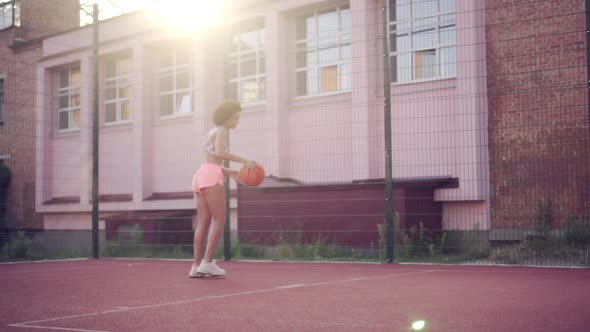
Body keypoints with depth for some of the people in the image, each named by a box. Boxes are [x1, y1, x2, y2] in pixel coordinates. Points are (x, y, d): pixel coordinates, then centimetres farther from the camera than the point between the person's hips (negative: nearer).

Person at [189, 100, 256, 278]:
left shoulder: (212, 133, 30)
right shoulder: (222, 130, 0)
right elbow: (219, 153, -18)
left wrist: (229, 172, 21)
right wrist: (244, 160, -16)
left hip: (200, 177, 9)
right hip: (210, 178, -9)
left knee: (204, 223, 3)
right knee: (219, 220, -8)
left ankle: (197, 266, -4)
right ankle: (208, 262, -15)